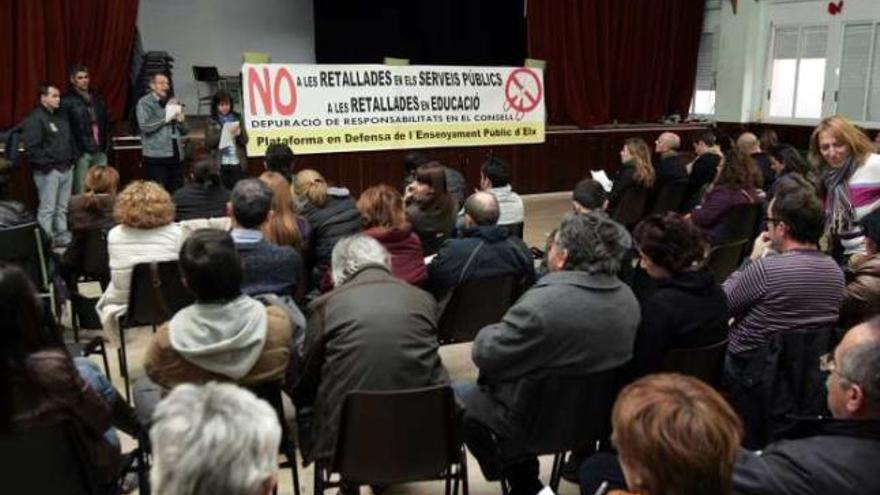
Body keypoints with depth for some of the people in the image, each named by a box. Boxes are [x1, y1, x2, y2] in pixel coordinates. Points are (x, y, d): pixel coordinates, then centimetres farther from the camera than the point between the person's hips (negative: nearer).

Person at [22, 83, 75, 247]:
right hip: (48, 171, -8)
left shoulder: (61, 115, 15)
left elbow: (70, 140, 23)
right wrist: (47, 164, -17)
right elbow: (32, 147, -16)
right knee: (47, 209, -6)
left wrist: (72, 158, 13)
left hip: (66, 169, 8)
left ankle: (63, 238, 21)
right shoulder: (35, 119, -10)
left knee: (62, 208, 14)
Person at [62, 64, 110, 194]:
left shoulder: (97, 98, 15)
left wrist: (107, 145, 10)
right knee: (81, 192, -2)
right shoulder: (67, 101, -4)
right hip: (82, 153, -5)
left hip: (100, 152, 5)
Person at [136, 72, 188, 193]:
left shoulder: (173, 102, 20)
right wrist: (166, 118, -11)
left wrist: (181, 120, -1)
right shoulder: (144, 103, 2)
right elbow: (145, 126, -14)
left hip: (176, 156, 6)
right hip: (156, 157, -6)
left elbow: (184, 131, 19)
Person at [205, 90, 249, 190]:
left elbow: (245, 140, 7)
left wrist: (239, 134, -14)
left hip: (238, 163, 1)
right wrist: (223, 134, -15)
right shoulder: (211, 122, 4)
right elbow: (208, 143, -3)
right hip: (221, 164, -1)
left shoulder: (237, 119, 8)